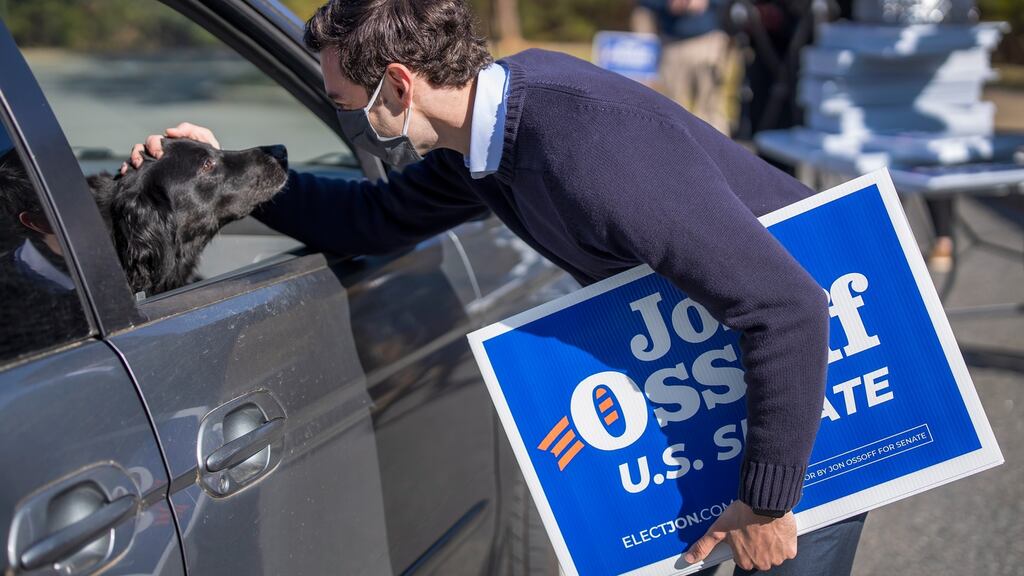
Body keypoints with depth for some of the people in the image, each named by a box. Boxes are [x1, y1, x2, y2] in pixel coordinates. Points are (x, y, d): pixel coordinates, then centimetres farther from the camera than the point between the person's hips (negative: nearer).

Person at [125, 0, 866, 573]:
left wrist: (766, 500, -26)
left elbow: (790, 309, -36)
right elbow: (380, 217, 9)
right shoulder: (492, 117, -7)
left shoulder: (589, 153, -37)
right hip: (703, 359, 8)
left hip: (813, 358, -8)